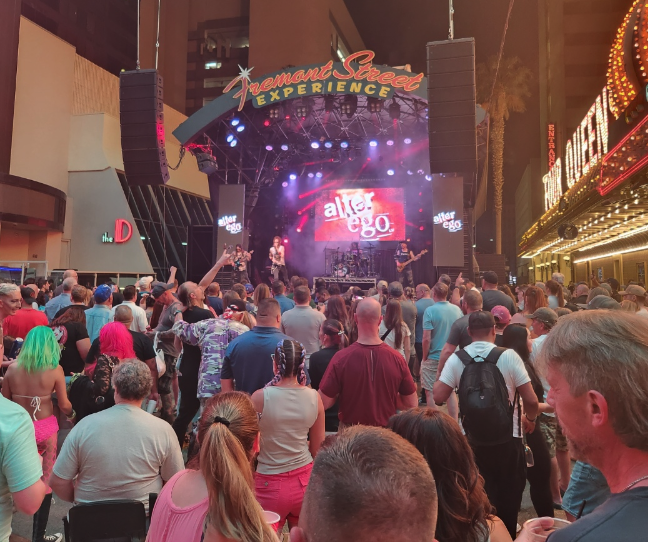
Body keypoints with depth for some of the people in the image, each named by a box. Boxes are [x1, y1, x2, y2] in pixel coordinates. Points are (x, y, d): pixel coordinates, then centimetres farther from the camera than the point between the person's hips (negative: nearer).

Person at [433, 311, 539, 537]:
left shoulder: (456, 359, -8)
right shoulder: (508, 356, -12)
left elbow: (438, 397, -11)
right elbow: (531, 400, -10)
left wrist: (440, 372, 7)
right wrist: (530, 419, 12)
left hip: (472, 441, 2)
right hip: (507, 440, -2)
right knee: (509, 498, 20)